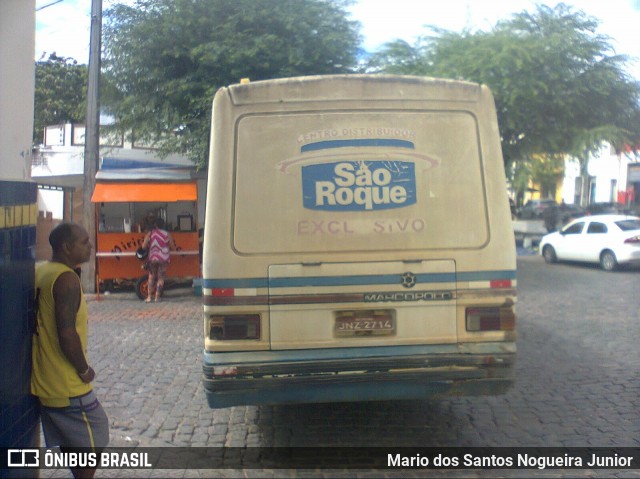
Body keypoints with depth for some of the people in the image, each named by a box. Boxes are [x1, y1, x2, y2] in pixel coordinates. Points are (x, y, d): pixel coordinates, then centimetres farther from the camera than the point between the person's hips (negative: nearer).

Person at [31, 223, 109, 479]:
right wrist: (84, 370, -12)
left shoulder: (40, 273, 7)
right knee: (93, 441, 7)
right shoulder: (67, 279, -20)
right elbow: (66, 334, -26)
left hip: (42, 381, 9)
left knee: (69, 441, 21)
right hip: (67, 386, -9)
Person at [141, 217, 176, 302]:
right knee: (160, 278, 5)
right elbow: (173, 247, 2)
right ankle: (157, 297, 2)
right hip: (164, 259, -1)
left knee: (151, 277, 13)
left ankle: (149, 297, 10)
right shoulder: (167, 234, -2)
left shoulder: (150, 233, 0)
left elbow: (144, 246, -3)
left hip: (152, 258, 1)